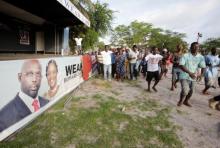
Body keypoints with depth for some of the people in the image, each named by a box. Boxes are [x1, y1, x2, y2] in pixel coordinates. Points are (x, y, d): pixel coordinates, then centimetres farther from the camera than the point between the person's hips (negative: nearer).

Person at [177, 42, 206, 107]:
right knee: (185, 90, -19)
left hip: (193, 77, 6)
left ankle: (186, 101, 41)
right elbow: (181, 66, -23)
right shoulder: (185, 56, -14)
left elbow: (203, 67, 4)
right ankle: (180, 100, 10)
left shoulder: (201, 57, 0)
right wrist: (189, 73, -32)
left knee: (191, 91, 16)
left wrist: (201, 74, -14)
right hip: (184, 76, -5)